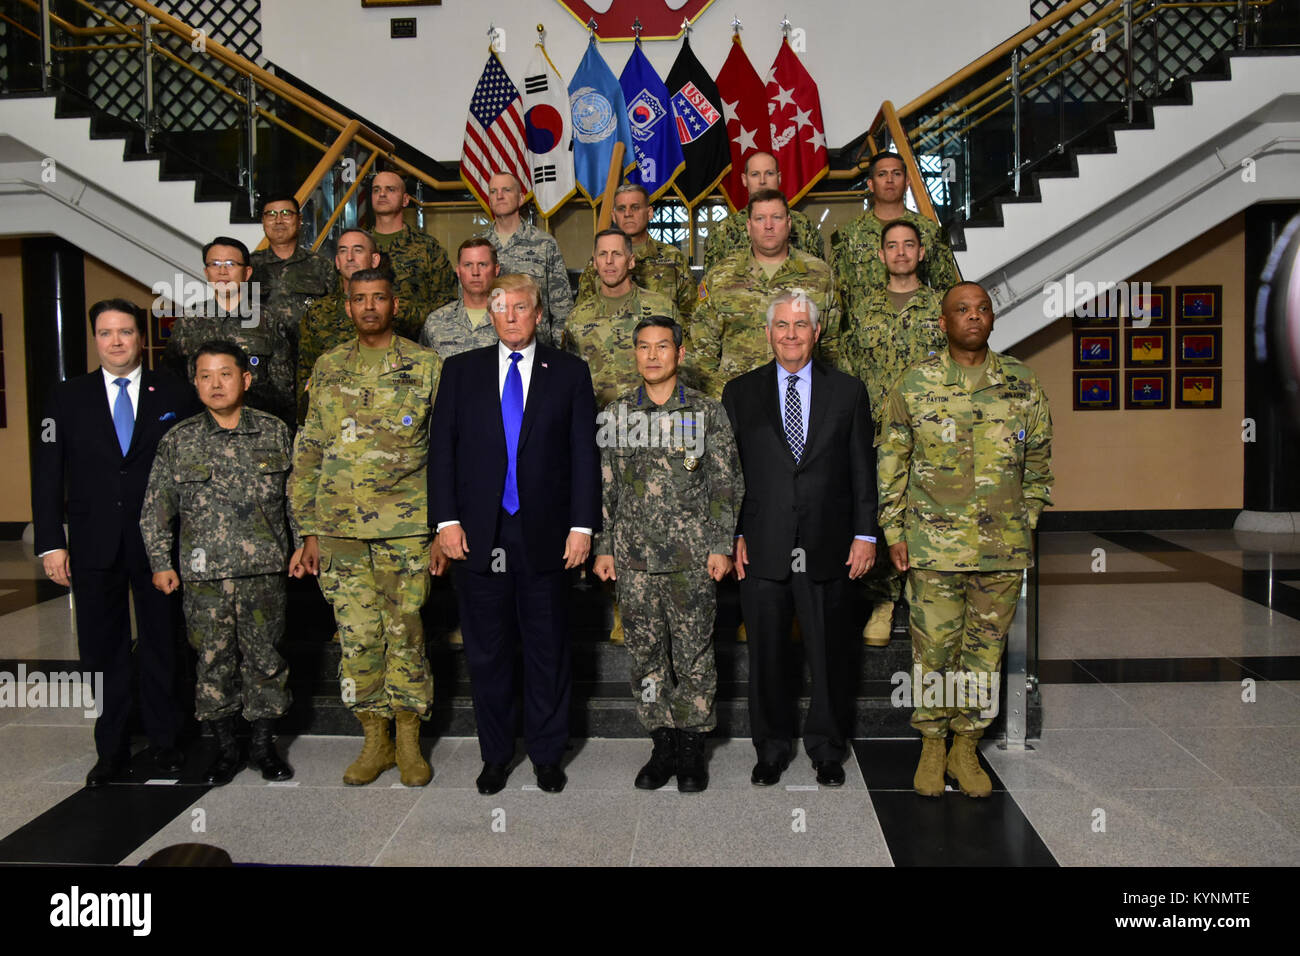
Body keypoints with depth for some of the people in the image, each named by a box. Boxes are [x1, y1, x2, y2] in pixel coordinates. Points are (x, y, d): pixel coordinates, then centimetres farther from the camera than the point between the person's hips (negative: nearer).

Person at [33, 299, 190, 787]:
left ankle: (165, 742, 22)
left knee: (161, 646, 8)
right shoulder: (67, 398, 6)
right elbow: (48, 475, 4)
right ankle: (112, 748, 21)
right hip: (95, 546, 1)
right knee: (105, 650, 8)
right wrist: (51, 543, -4)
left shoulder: (172, 394, 3)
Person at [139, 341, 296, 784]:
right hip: (203, 575, 0)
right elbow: (155, 508, 7)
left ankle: (263, 744, 21)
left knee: (265, 658, 6)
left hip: (264, 570, 0)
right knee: (214, 661, 7)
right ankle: (226, 748, 23)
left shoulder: (274, 432, 3)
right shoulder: (178, 440, 3)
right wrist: (161, 562, 4)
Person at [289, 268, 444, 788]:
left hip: (406, 527, -2)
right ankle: (375, 741, 19)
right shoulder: (328, 368, 12)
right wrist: (309, 529, 8)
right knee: (357, 638, 5)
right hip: (340, 528, 3)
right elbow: (309, 452, 13)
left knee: (405, 635, 2)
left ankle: (409, 743, 16)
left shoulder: (427, 367, 3)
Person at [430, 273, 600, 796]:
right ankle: (496, 753, 25)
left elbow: (584, 453, 2)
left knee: (548, 649, 8)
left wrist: (582, 525, -5)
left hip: (544, 534, -1)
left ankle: (547, 753, 23)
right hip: (479, 533, 1)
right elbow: (442, 447, 5)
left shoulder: (569, 372, 5)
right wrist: (446, 519, -4)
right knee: (487, 650, 10)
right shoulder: (461, 370, 8)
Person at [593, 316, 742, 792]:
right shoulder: (615, 414, 8)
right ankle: (662, 744, 21)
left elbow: (726, 484, 3)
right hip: (633, 557, 2)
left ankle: (692, 747, 17)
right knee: (645, 655, 8)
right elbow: (604, 486, 10)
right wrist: (603, 547, 6)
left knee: (694, 654, 3)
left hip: (692, 556, -2)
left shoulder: (707, 412, 2)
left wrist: (721, 545, -4)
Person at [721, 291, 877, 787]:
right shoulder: (740, 393, 6)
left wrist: (865, 534, 0)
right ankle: (771, 748, 26)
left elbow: (863, 468, 6)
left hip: (827, 550, 0)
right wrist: (733, 535, -1)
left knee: (829, 655, 8)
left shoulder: (848, 391, 7)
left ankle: (826, 749, 27)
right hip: (762, 550, 0)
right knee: (766, 656, 9)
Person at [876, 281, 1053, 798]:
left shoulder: (1023, 385, 4)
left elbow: (1038, 463, 12)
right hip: (933, 544, -2)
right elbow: (891, 462, 4)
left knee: (986, 651, 10)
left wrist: (1026, 525, 8)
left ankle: (966, 749, 25)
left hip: (1003, 548, 2)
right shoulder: (914, 385, 0)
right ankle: (932, 747, 23)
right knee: (934, 648, 4)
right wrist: (894, 532, 0)